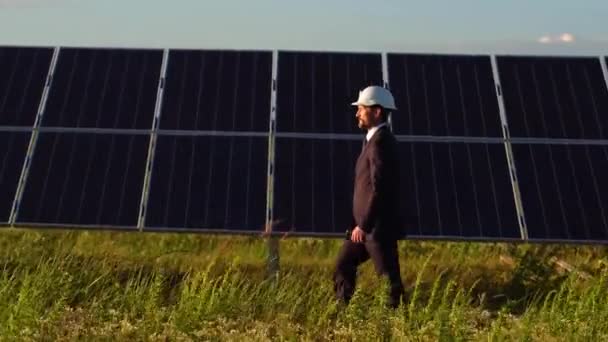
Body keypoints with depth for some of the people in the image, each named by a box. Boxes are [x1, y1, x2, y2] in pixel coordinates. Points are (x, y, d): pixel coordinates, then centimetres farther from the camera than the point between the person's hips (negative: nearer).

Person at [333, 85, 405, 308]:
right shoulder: (374, 139, 14)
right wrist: (361, 223, 17)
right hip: (366, 224, 10)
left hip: (377, 226, -10)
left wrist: (363, 225, -21)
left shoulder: (381, 141, -17)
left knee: (389, 279, 0)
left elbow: (379, 188, -23)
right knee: (343, 266, 15)